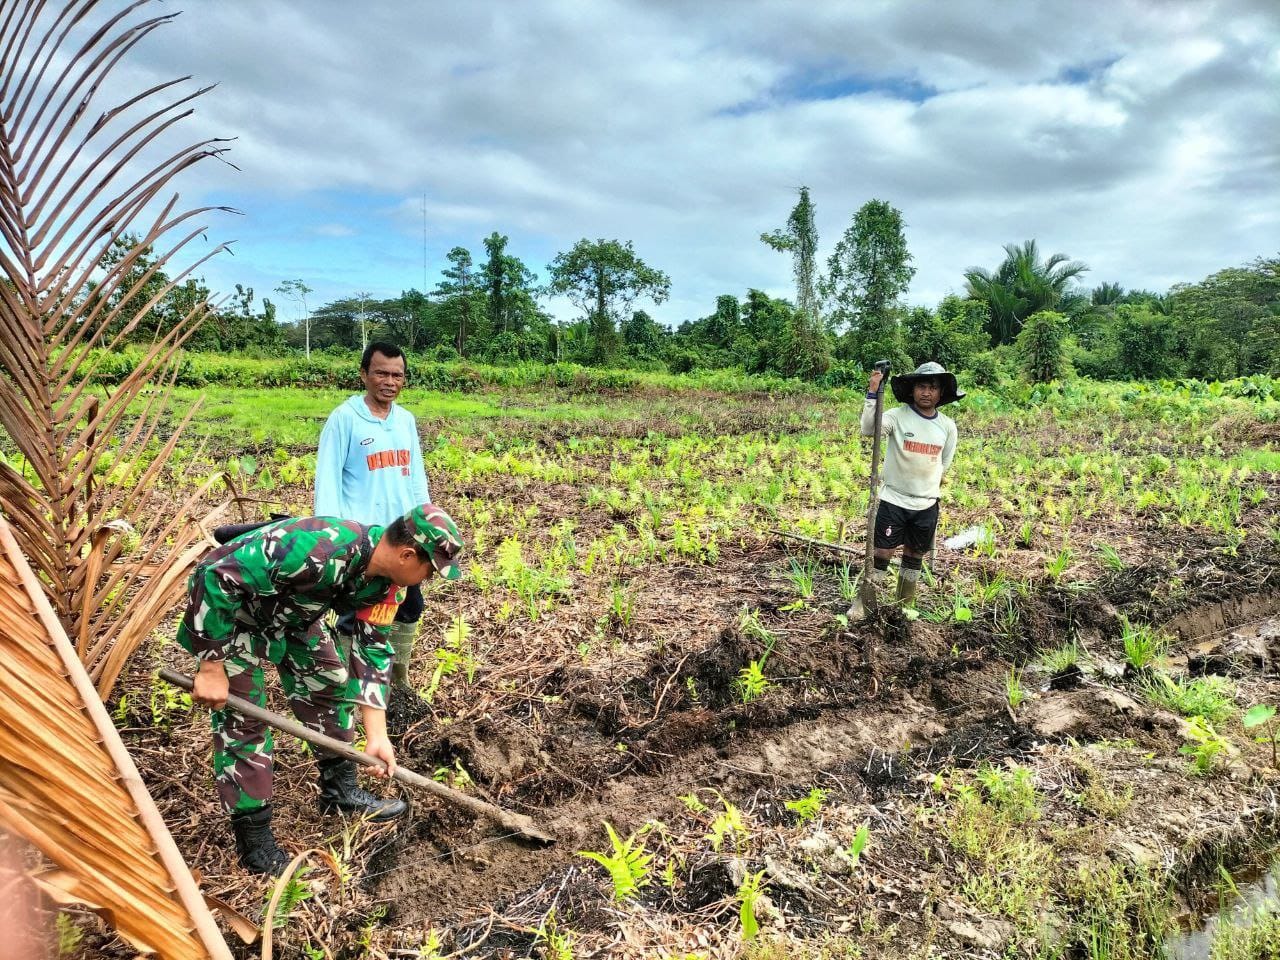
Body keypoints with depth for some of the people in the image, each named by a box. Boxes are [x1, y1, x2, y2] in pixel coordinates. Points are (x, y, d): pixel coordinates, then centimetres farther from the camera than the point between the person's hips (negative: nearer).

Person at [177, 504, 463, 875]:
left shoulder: (383, 582, -13)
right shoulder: (321, 550, -41)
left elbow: (372, 650, -6)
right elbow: (220, 578, -36)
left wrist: (377, 735, -9)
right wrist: (211, 667, -28)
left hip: (291, 611, 8)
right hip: (224, 608, -8)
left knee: (331, 684, 9)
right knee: (242, 721, -6)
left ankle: (340, 792, 26)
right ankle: (254, 841, 9)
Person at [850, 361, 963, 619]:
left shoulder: (948, 426, 1)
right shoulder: (897, 416, -11)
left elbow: (944, 464, 13)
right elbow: (868, 429, -30)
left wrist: (926, 486, 9)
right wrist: (873, 393, -36)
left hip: (927, 504, 4)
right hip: (893, 500, -4)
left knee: (915, 556, 15)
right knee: (882, 553, -1)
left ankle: (905, 606, 30)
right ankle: (863, 602, 13)